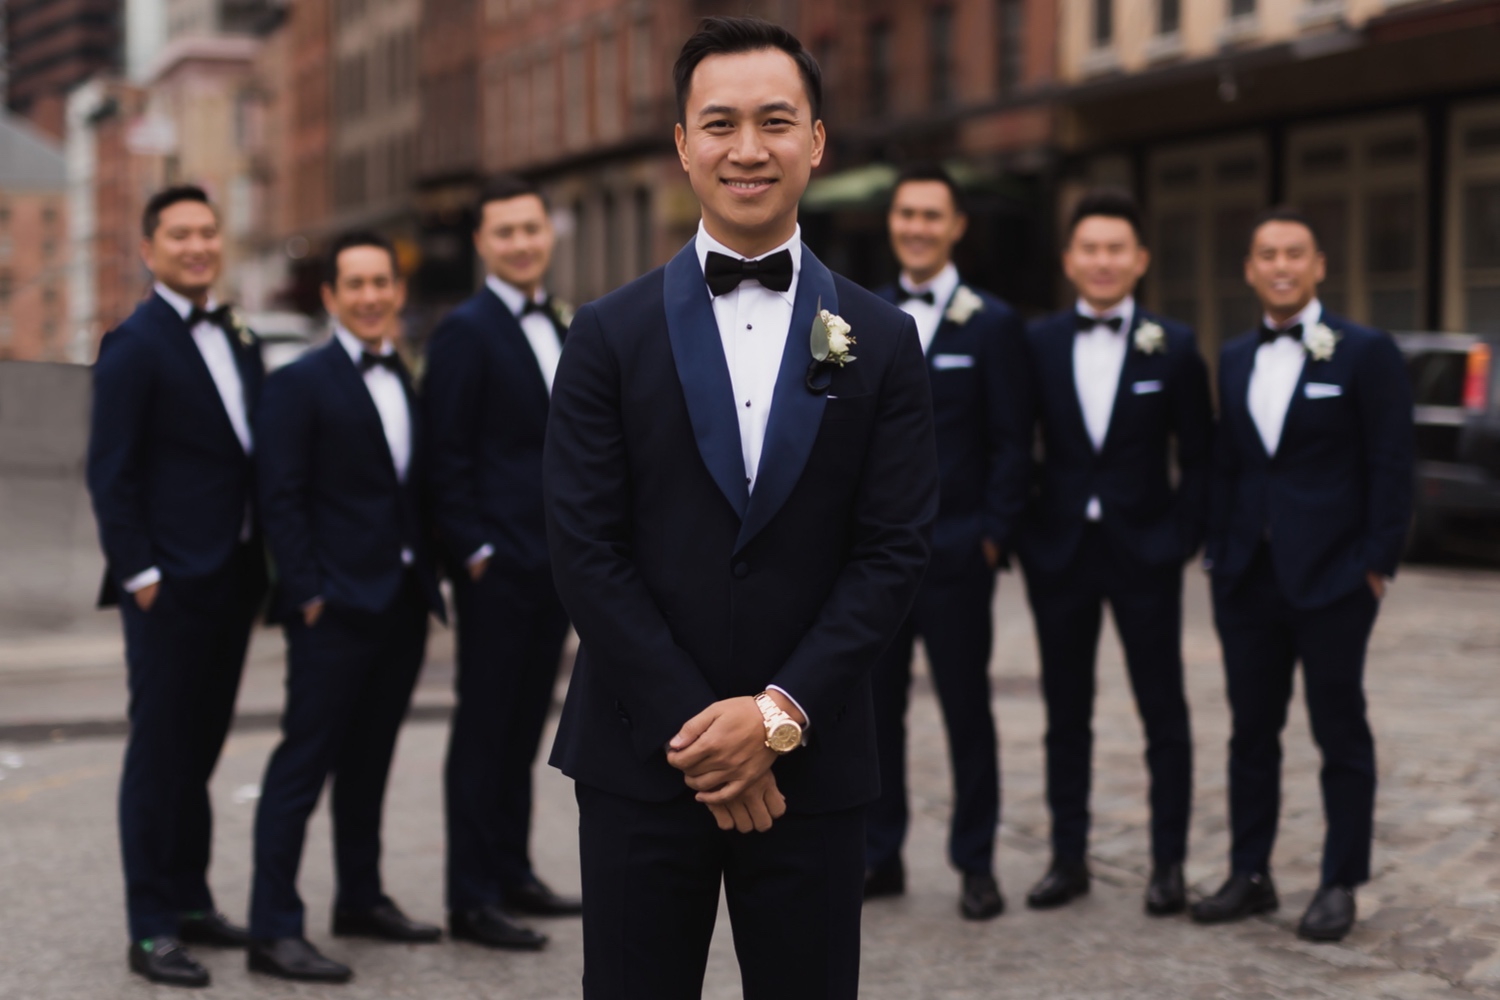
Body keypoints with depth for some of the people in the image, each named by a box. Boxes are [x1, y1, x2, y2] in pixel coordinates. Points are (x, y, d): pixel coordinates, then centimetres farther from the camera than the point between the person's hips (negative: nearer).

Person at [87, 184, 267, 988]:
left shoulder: (238, 340, 14)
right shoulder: (135, 346, -8)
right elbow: (109, 472, -11)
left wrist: (261, 560, 11)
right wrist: (140, 573, -15)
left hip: (232, 578, 7)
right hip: (171, 584, -7)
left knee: (200, 747, 14)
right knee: (160, 751, -2)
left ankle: (190, 901, 25)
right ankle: (152, 929, 4)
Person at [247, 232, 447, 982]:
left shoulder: (408, 383, 14)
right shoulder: (299, 384, -6)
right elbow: (281, 499, -10)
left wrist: (428, 581, 8)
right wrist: (308, 595, -15)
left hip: (401, 606, 7)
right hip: (336, 609, -7)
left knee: (369, 760, 16)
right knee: (303, 764, -6)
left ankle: (361, 899, 28)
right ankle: (274, 931, -4)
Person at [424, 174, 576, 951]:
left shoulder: (554, 327, 15)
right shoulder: (467, 330, -9)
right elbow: (445, 456, -12)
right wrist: (473, 551, -16)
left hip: (554, 564, 8)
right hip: (498, 566, -8)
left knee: (524, 726, 14)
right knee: (484, 729, -3)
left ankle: (512, 875, 24)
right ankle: (471, 900, 3)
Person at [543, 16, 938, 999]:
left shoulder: (882, 343, 4)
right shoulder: (611, 335, 2)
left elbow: (896, 550, -1)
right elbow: (584, 547, -3)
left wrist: (780, 713, -11)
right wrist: (691, 730, -10)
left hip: (811, 762, 1)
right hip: (642, 760, 0)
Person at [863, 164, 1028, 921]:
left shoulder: (992, 324, 0)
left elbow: (1010, 442, -2)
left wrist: (993, 533, -9)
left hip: (954, 552, -3)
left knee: (967, 710, 3)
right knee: (873, 708, 8)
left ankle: (976, 864, 13)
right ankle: (879, 858, 18)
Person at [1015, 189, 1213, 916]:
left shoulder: (1173, 348, 0)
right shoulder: (1037, 344, 4)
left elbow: (1198, 459, 2)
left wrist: (1182, 538, -6)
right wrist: (1025, 531, -1)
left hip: (1144, 554, -2)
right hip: (1059, 552, 2)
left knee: (1164, 714, 3)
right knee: (1065, 714, 9)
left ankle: (1169, 862, 11)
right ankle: (1068, 857, 18)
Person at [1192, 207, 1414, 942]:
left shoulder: (1366, 353, -5)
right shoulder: (1235, 360, 11)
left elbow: (1392, 467, -7)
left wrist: (1376, 563, -10)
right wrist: (1219, 551, 6)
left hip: (1332, 578, -5)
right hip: (1249, 578, 5)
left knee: (1341, 736, 4)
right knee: (1251, 733, 10)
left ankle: (1340, 886, 13)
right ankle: (1249, 875, 19)